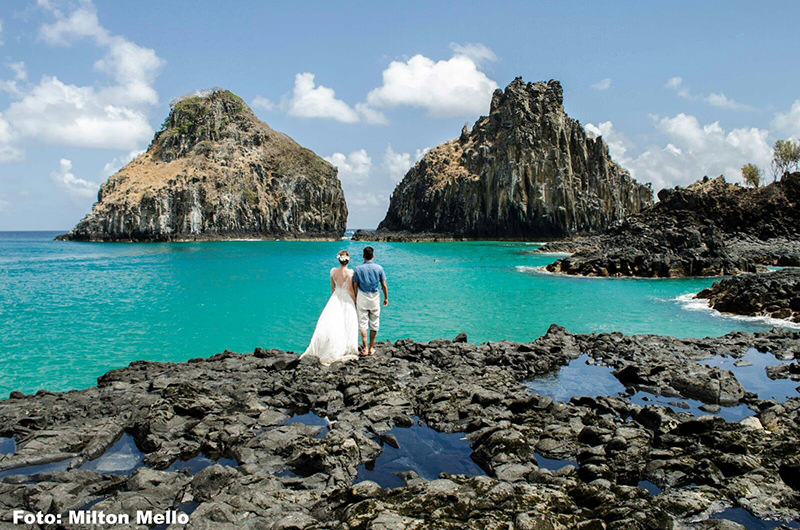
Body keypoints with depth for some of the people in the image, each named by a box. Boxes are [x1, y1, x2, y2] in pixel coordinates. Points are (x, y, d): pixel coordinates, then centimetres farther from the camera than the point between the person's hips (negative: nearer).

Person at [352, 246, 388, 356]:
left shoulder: (358, 269, -7)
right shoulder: (379, 268, -6)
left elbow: (355, 286, -3)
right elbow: (384, 286, -3)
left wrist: (355, 299, 9)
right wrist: (386, 298, 11)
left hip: (362, 298, -1)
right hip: (375, 298, 1)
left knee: (362, 323, 6)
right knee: (374, 323, 11)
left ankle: (365, 348, -1)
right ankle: (371, 348, 15)